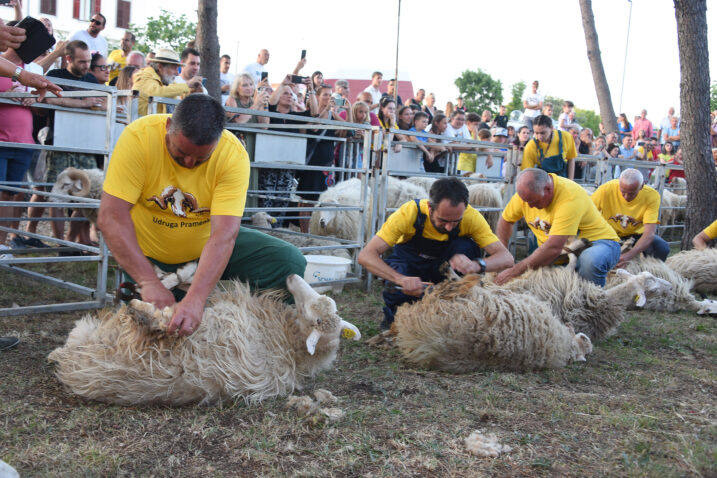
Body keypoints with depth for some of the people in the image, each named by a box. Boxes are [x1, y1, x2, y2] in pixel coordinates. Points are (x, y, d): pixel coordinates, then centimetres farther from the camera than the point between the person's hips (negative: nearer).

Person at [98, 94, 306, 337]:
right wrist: (150, 282, -33)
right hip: (147, 255, 0)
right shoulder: (139, 137, -23)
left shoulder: (234, 155, -22)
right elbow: (112, 216, -26)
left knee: (289, 262, -16)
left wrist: (195, 299, -41)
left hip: (206, 249, 1)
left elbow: (224, 234, -29)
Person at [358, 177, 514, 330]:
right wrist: (402, 279, -55)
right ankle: (393, 316, 1)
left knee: (467, 247, -30)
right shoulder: (409, 213, -33)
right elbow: (365, 255, -38)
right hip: (409, 263, -2)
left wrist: (477, 264, -54)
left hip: (441, 264, 2)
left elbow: (507, 258, -32)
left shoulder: (471, 217, -28)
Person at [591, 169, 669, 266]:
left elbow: (649, 233, -30)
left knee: (662, 248, -27)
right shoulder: (607, 189, -24)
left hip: (636, 235, 0)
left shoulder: (652, 196, -23)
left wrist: (629, 255, -44)